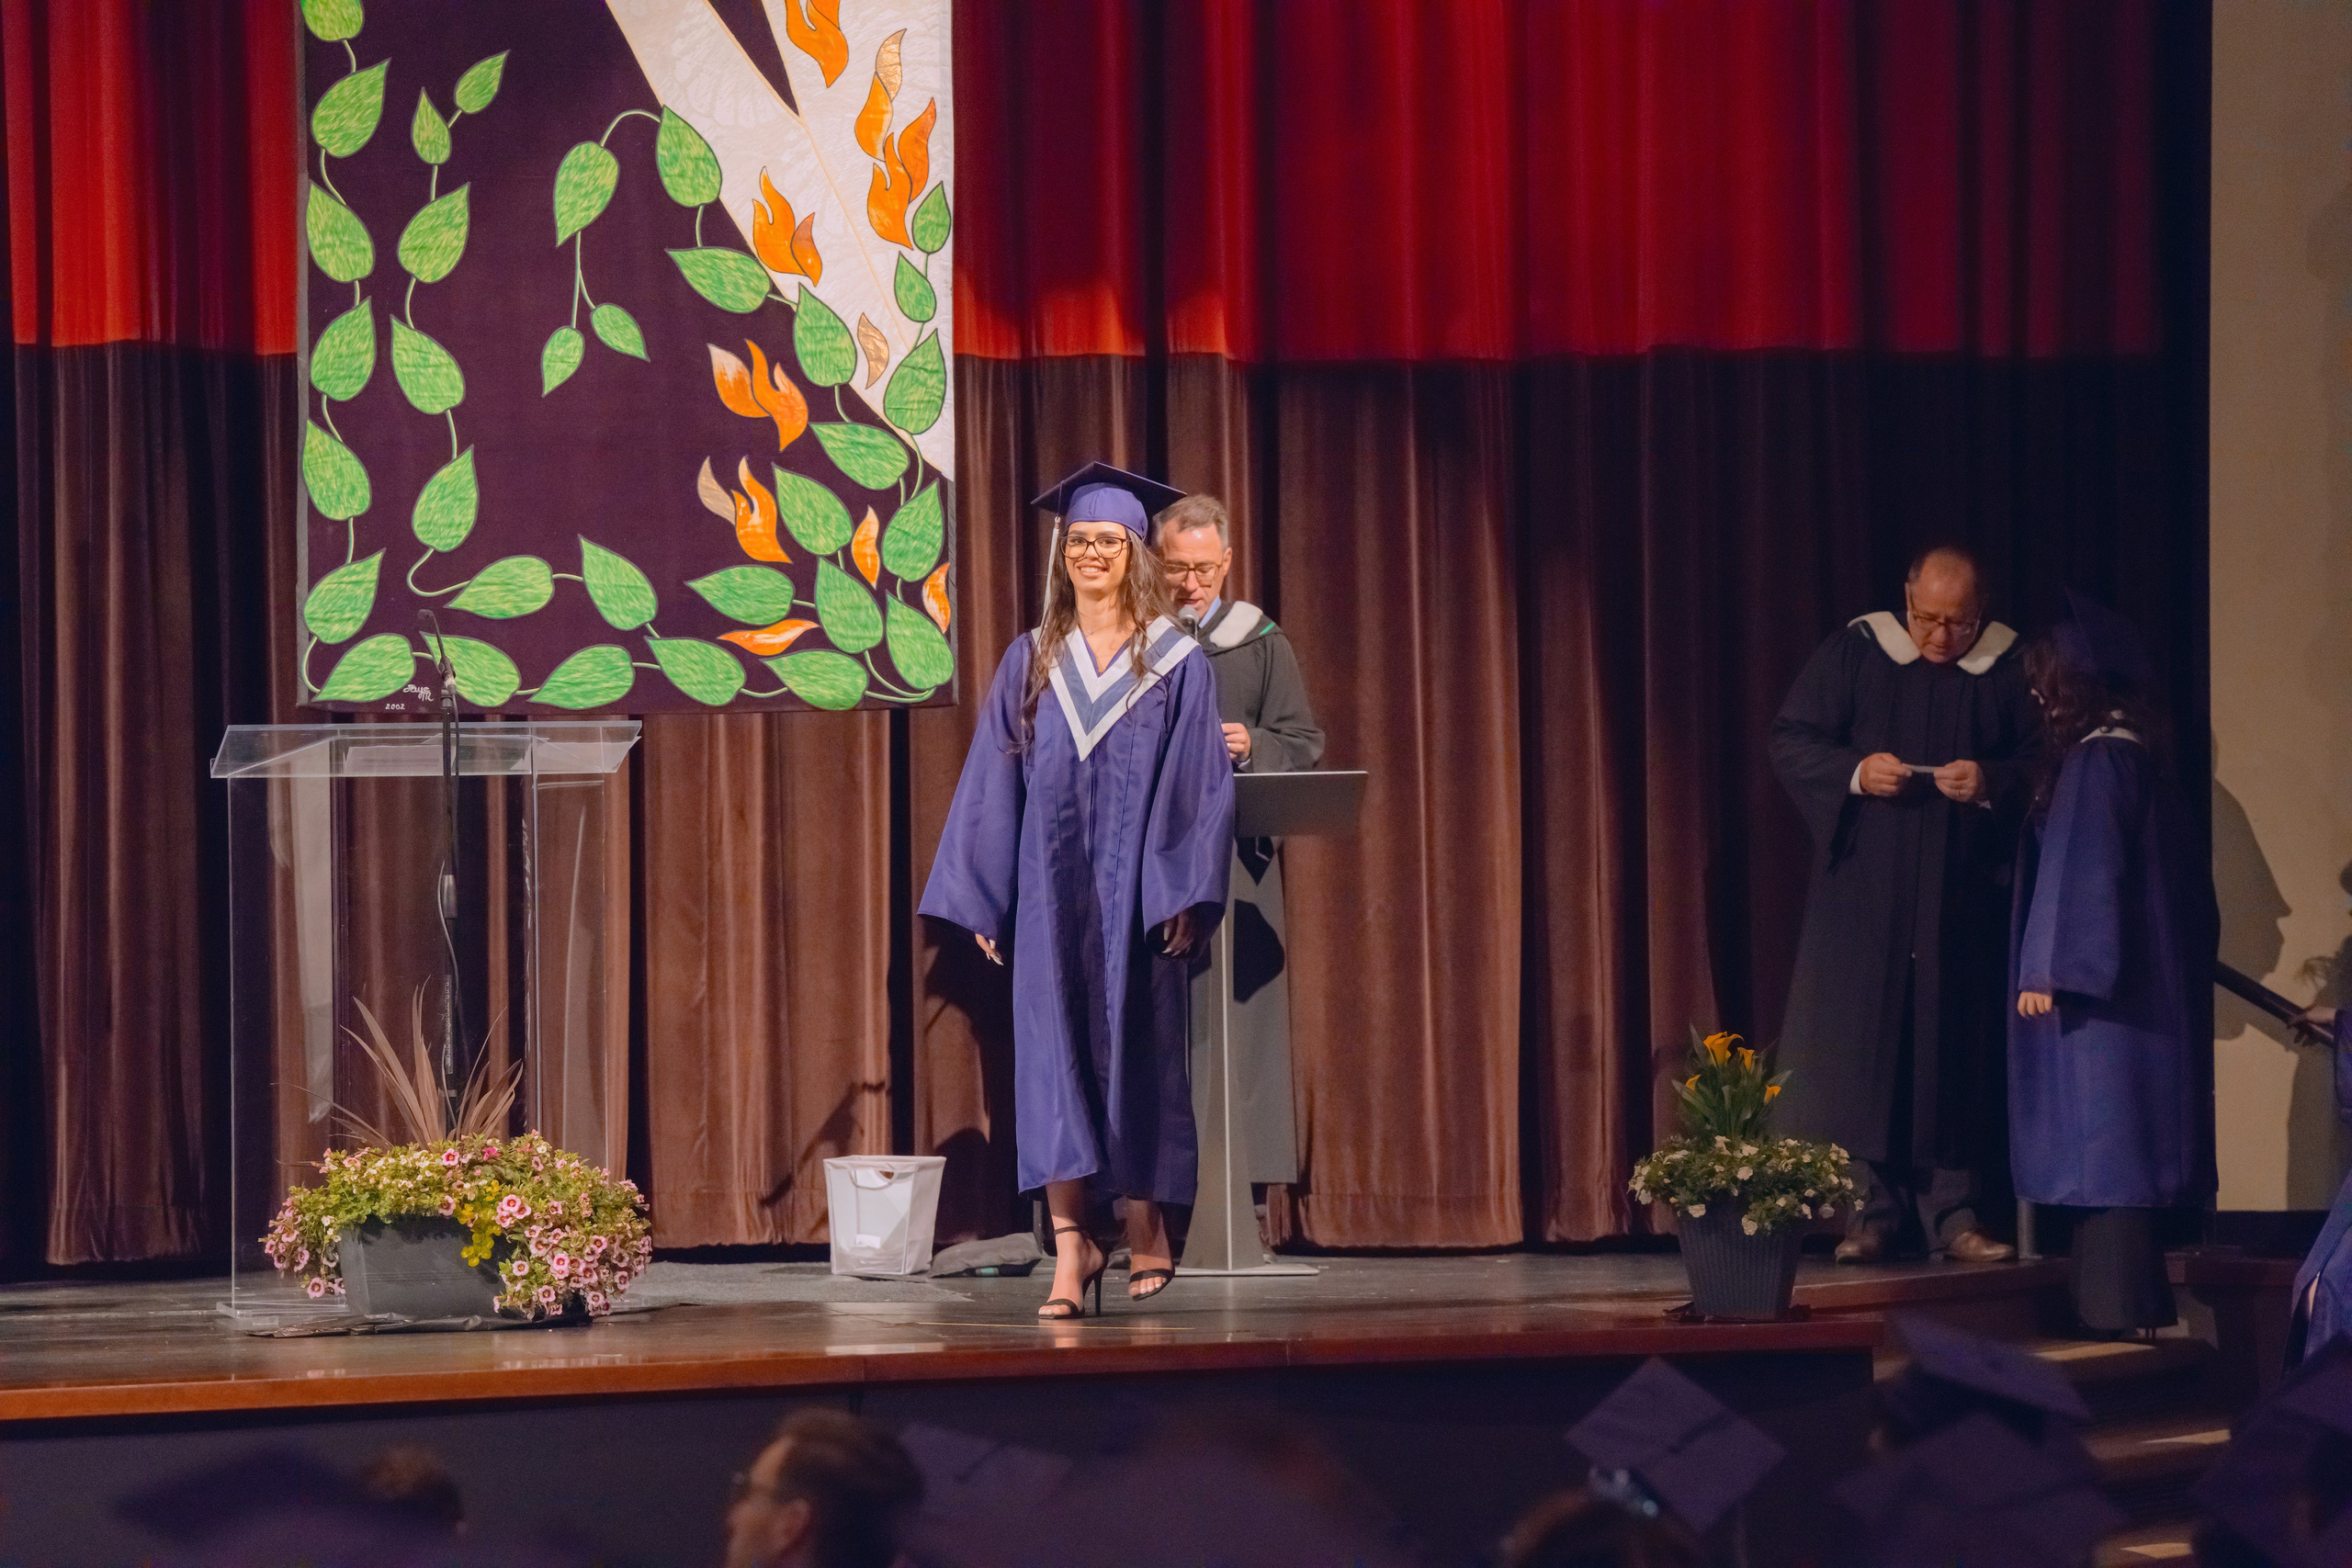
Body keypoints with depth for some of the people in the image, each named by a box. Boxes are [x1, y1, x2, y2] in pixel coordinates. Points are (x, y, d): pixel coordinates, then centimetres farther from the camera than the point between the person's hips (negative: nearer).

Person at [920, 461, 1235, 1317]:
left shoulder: (1178, 663, 2)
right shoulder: (1031, 663, 9)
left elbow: (1203, 787, -2)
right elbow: (992, 786, 9)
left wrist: (1187, 895, -11)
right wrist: (981, 898, 3)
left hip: (1137, 892, -2)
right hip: (1051, 890, 2)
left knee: (1138, 1048, 3)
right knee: (1052, 1053, -6)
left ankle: (1146, 1222, 19)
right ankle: (1070, 1244, -8)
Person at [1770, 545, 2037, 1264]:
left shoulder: (2010, 672, 3)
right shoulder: (1854, 655, 3)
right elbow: (1789, 742, 3)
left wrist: (1993, 782, -16)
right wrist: (1854, 772, -14)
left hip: (1965, 902, 0)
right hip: (1866, 893, 0)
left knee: (1961, 1055, 0)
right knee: (1863, 1045, -5)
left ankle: (1955, 1211, 5)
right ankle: (1877, 1211, -1)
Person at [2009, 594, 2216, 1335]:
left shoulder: (2094, 763, -15)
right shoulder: (2140, 759, 13)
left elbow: (2078, 872, -20)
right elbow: (2186, 880, 18)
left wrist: (2049, 970, -19)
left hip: (2096, 990, -9)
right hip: (2143, 984, 9)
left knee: (2101, 1135, -8)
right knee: (2119, 1139, 11)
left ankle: (2115, 1301, -8)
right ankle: (2125, 1297, 14)